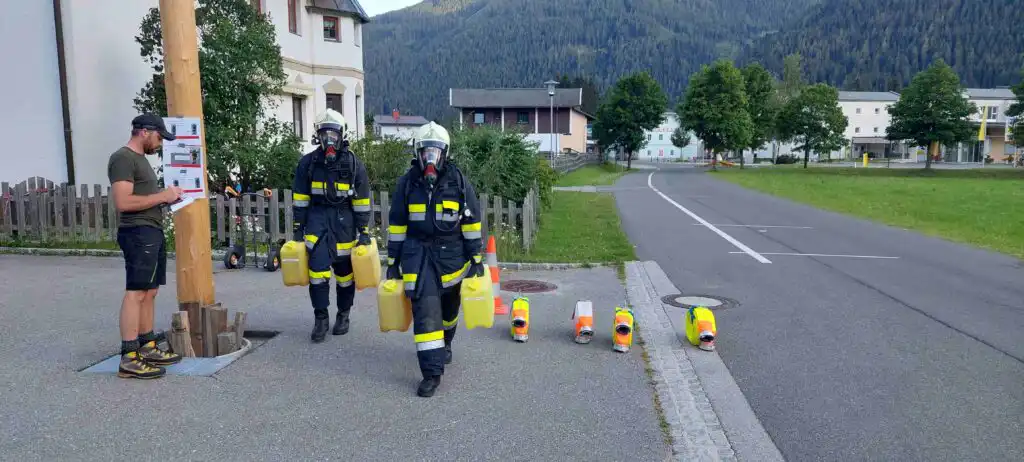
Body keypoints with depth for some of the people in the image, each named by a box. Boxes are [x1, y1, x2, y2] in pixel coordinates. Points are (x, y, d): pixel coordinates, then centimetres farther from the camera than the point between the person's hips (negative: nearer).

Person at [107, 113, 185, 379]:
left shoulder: (141, 158, 22)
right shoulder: (123, 158, -10)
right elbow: (123, 202, -20)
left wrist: (165, 198, 10)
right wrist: (162, 196, -14)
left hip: (152, 232, 10)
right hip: (138, 233, -10)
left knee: (149, 292, 10)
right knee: (135, 293, -11)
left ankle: (147, 348, 15)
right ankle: (129, 359, -10)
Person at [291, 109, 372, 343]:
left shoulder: (354, 164, -2)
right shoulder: (308, 163, 1)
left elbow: (362, 200, 1)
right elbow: (299, 198, 5)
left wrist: (363, 230, -1)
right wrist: (298, 228, 3)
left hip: (344, 219, 0)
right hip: (317, 217, 0)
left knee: (345, 271, 7)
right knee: (318, 269, -10)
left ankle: (343, 315, 24)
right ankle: (321, 318, 2)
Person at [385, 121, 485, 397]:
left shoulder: (458, 181, -4)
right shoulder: (407, 182, -1)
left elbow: (472, 222, 0)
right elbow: (397, 223, 4)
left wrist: (476, 258, -2)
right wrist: (393, 261, 4)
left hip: (452, 253, 1)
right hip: (418, 253, -1)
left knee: (449, 306, 18)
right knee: (425, 310, -11)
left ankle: (444, 344, 47)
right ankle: (432, 372, -8)